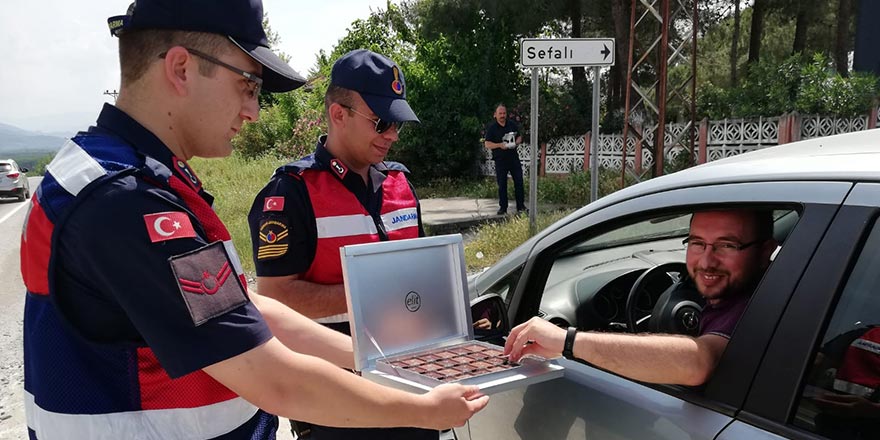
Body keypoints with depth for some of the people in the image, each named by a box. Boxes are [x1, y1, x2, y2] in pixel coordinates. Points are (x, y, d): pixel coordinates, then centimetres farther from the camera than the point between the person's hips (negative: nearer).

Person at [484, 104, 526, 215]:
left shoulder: (512, 124, 7)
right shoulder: (491, 127, -2)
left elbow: (519, 136, 17)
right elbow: (487, 144, -4)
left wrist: (516, 142, -6)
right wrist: (500, 145, -19)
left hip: (513, 157, 3)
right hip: (500, 159, -3)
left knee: (519, 182, 3)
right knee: (502, 184, 2)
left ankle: (521, 206, 11)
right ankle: (503, 208, 12)